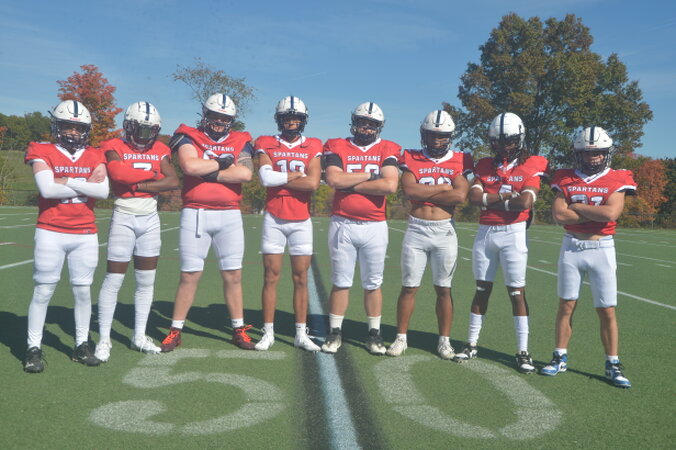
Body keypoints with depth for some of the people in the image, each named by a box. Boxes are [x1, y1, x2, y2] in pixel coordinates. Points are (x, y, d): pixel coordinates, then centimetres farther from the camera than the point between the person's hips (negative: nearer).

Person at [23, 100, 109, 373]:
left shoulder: (94, 157, 8)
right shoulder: (43, 153, 0)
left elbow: (103, 191, -8)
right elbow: (47, 188, -17)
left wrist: (67, 181, -12)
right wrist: (86, 185, -9)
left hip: (86, 235, 3)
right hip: (51, 233, -3)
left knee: (83, 290, 7)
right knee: (44, 290, 0)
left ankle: (81, 345, 19)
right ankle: (34, 348, 11)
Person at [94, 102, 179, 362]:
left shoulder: (159, 150, 7)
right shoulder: (115, 148, -3)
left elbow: (174, 182, -9)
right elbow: (118, 173, -24)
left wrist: (136, 184, -14)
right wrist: (152, 174, -12)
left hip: (150, 220, 5)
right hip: (123, 219, -4)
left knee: (146, 281, 9)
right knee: (114, 279, -3)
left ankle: (139, 336, 20)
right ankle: (104, 339, 5)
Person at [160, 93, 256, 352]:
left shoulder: (240, 142, 9)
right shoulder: (189, 137, 4)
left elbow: (246, 173, -10)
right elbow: (190, 166, -18)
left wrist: (207, 172, -10)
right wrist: (222, 162, -6)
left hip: (230, 215, 2)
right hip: (195, 214, -2)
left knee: (233, 274, 6)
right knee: (189, 275, 2)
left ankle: (239, 330, 17)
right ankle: (175, 331, 14)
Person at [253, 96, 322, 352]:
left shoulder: (312, 148, 5)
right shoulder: (266, 145, 3)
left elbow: (313, 184, -10)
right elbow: (265, 178, -13)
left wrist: (278, 179, -9)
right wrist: (295, 175, -8)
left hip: (301, 221, 1)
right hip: (274, 219, -1)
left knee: (301, 278, 4)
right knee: (271, 276, 2)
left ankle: (301, 334, 12)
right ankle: (268, 333, 10)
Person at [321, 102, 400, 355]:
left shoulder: (387, 150, 4)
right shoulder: (337, 147, 4)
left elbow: (391, 185, -13)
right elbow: (333, 180, -14)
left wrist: (350, 184, -10)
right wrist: (370, 175, -9)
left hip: (374, 227, 1)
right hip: (342, 225, 0)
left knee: (373, 284, 9)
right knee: (340, 283, 6)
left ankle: (374, 334, 20)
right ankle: (335, 333, 16)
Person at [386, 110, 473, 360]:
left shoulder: (458, 161, 3)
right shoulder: (412, 159, 4)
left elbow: (461, 195, -12)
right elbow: (409, 189, -13)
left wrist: (423, 193, -8)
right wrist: (443, 188, -9)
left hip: (445, 231, 0)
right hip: (416, 229, 0)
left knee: (443, 289, 7)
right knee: (409, 287, 5)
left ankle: (444, 340, 18)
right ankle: (401, 338, 16)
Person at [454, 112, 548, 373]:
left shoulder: (531, 167, -1)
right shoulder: (484, 166, 9)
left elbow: (525, 202, -15)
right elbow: (474, 197, -5)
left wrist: (490, 200, -7)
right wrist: (506, 196, -11)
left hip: (513, 233, -3)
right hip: (485, 232, 3)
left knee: (517, 292, -2)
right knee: (482, 289, 10)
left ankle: (523, 352, 6)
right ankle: (471, 344, 19)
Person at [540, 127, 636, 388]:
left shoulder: (617, 180, -1)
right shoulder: (565, 179, 3)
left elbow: (611, 213, -18)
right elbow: (558, 215, -9)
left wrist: (576, 206, -8)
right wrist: (596, 214, -11)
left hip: (602, 249, -1)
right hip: (571, 248, 1)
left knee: (607, 310, 2)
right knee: (566, 305, 7)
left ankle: (613, 364, 13)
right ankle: (560, 358, 18)